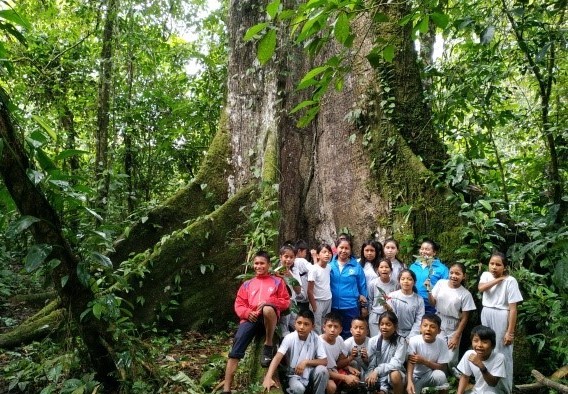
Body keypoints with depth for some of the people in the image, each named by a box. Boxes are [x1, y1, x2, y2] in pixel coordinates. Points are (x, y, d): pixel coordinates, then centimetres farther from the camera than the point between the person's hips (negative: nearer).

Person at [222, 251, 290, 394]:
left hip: (269, 317, -2)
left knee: (267, 309, -40)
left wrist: (268, 302, -8)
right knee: (235, 351, -20)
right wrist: (247, 313, -7)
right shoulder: (247, 284, 23)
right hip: (250, 319, 3)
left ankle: (268, 345, -16)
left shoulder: (277, 281, 18)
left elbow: (286, 302, 10)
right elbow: (239, 305, 17)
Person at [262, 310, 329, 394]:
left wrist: (306, 362, -27)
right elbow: (277, 357, -25)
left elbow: (324, 361, -13)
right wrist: (268, 377, -40)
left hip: (310, 373, 2)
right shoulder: (289, 338, -16)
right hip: (294, 375, -2)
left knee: (322, 370, -29)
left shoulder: (316, 339, -12)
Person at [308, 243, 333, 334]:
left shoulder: (329, 267, 2)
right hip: (318, 302, -6)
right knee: (317, 328, 0)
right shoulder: (314, 269, -15)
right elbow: (310, 291, -13)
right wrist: (314, 307, -12)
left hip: (328, 301, 6)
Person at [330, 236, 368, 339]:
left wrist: (364, 306, 6)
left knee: (348, 335, 12)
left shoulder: (356, 266, -5)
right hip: (333, 306, 1)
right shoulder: (330, 265, -3)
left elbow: (362, 287, 3)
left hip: (351, 307, -1)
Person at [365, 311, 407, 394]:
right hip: (378, 377, 1)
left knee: (395, 374, -33)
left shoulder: (400, 341, -8)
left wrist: (377, 371, -31)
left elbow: (396, 364, -18)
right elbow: (370, 365, -6)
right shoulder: (373, 341, -3)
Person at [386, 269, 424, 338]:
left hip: (410, 333, 1)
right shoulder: (392, 296, -5)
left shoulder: (419, 300, -1)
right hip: (395, 334, -1)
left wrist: (410, 337, -10)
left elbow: (419, 321, -1)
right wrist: (388, 309, -26)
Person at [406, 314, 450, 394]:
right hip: (415, 376, 0)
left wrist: (423, 361, -25)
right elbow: (410, 362, -24)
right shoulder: (414, 341, -20)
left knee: (440, 375, -31)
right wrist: (410, 382, -39)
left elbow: (443, 367, -13)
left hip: (431, 375, 0)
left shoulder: (442, 344, -15)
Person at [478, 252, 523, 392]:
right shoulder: (486, 275, 3)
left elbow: (513, 308, -14)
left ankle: (505, 388, 19)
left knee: (502, 353, 4)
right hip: (486, 315, 5)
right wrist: (499, 279, -17)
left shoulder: (510, 281, -13)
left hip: (501, 318, -5)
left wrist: (510, 332, -16)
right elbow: (480, 288, -18)